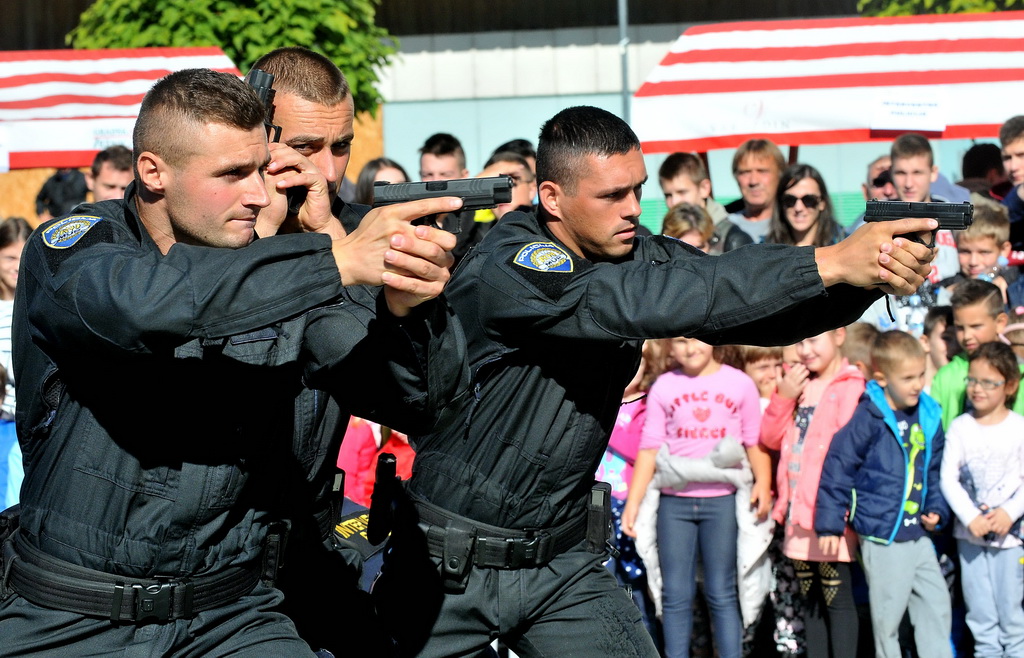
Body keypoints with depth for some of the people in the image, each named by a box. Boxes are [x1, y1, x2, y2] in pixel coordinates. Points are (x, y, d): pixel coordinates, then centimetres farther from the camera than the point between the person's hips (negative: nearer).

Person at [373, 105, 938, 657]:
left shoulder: (636, 256, -2)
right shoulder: (505, 267, -22)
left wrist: (866, 278, -31)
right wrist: (830, 263, -38)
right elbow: (640, 301, -35)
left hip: (563, 561, 5)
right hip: (451, 561, -5)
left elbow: (764, 314, -9)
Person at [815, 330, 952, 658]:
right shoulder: (869, 419, -14)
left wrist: (936, 510, 6)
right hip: (882, 536, -6)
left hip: (917, 534, 6)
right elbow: (837, 465, -12)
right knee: (888, 616, 1)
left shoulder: (928, 417, 6)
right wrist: (830, 523, -12)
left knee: (937, 606, 9)